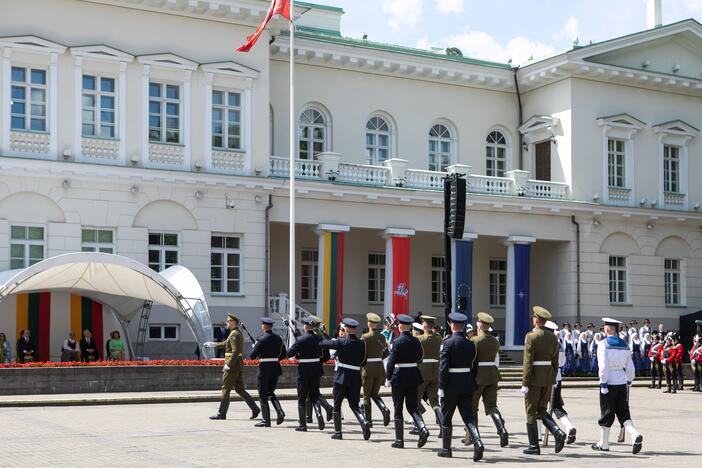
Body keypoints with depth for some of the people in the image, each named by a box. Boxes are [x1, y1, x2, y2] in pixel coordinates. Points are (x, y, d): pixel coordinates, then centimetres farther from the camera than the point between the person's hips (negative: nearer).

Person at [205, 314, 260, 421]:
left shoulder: (234, 334, -16)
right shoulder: (238, 333, 16)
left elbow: (235, 352, -24)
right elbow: (227, 344, 31)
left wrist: (228, 365, -22)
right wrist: (214, 345, 36)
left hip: (232, 367, -10)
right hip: (239, 366, 10)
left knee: (226, 389, -2)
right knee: (240, 389, 11)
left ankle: (221, 414, 4)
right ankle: (255, 409, 5)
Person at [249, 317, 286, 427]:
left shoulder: (261, 339, -14)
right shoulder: (279, 339, 5)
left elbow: (252, 356, -16)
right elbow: (283, 355, 10)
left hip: (264, 370, -6)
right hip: (276, 369, 6)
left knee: (263, 395, 5)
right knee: (270, 392, 20)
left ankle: (266, 420, 7)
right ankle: (280, 412, 1)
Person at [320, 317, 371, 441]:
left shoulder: (341, 342, -11)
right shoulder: (362, 344, 0)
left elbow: (324, 343, 2)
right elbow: (364, 362, 6)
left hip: (341, 377, -3)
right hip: (356, 378, 3)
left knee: (337, 405, 11)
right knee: (354, 404, 11)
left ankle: (338, 432, 13)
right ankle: (364, 422, -15)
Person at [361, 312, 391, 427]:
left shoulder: (365, 337, -12)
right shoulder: (382, 337, 4)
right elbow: (386, 353, 10)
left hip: (368, 368, -5)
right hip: (380, 368, 5)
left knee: (367, 396, 8)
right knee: (375, 394, 16)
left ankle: (368, 421, 8)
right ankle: (384, 409, -11)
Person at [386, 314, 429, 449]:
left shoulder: (397, 342, -14)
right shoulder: (416, 341, 2)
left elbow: (391, 362, -15)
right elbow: (420, 358, 10)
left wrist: (388, 378, -8)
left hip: (399, 377, -5)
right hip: (414, 376, 5)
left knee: (398, 409, 6)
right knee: (412, 406, 15)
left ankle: (399, 440, 9)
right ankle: (422, 429, -10)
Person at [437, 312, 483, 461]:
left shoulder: (447, 343, -11)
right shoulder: (471, 344, 6)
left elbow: (443, 367, -15)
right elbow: (475, 367, 10)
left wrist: (441, 387, -11)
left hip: (451, 385, -4)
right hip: (467, 385, 5)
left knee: (446, 418, 9)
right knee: (468, 416, 4)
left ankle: (446, 449, 17)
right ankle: (478, 443, -18)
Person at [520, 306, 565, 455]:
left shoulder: (531, 336, -12)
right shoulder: (553, 337, 7)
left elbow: (528, 362, -15)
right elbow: (555, 361, 10)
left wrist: (525, 383, -13)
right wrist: (553, 379, 17)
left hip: (534, 378, -6)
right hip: (548, 377, 6)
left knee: (531, 412, 5)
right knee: (542, 411, 15)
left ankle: (534, 446, 7)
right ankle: (558, 433, -7)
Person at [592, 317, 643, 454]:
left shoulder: (604, 344, -10)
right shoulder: (624, 345, 8)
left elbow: (603, 367, -18)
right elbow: (630, 368, 11)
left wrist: (603, 384, -14)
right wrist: (629, 382, 23)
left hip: (609, 382, -5)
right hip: (622, 382, 5)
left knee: (607, 413, 5)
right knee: (623, 412, 9)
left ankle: (603, 444, 15)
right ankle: (635, 435, -14)